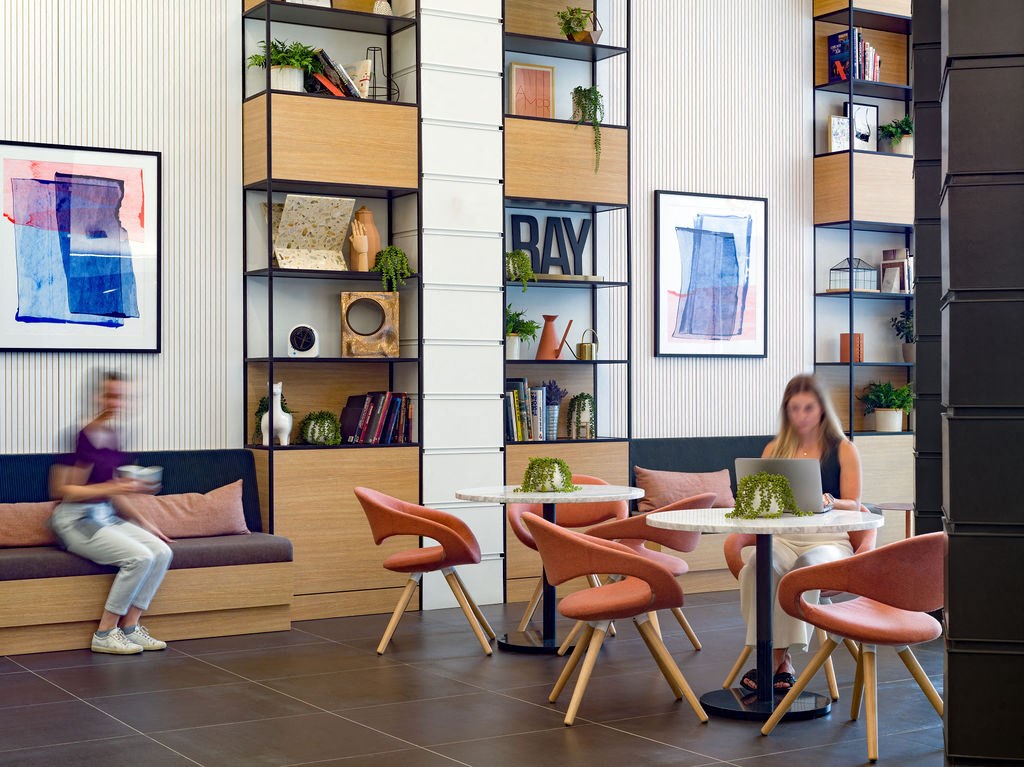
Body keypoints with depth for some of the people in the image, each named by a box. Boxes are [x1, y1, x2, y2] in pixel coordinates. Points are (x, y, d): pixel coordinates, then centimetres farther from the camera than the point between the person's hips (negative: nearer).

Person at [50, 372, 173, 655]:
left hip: (106, 515, 8)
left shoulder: (113, 436, 9)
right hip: (75, 520, -8)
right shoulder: (82, 437, -16)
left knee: (161, 551, -11)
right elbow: (64, 491, -17)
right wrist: (112, 489, -25)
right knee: (139, 557, -25)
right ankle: (105, 634, -12)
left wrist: (143, 523, 13)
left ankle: (130, 627, -4)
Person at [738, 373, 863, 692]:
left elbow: (853, 506, 3)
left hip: (828, 539, -2)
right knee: (759, 560, -34)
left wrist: (829, 501, -19)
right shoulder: (775, 449, 18)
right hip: (780, 537, 2)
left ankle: (776, 657, -29)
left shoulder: (843, 450, 10)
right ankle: (780, 660, -31)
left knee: (811, 563, -38)